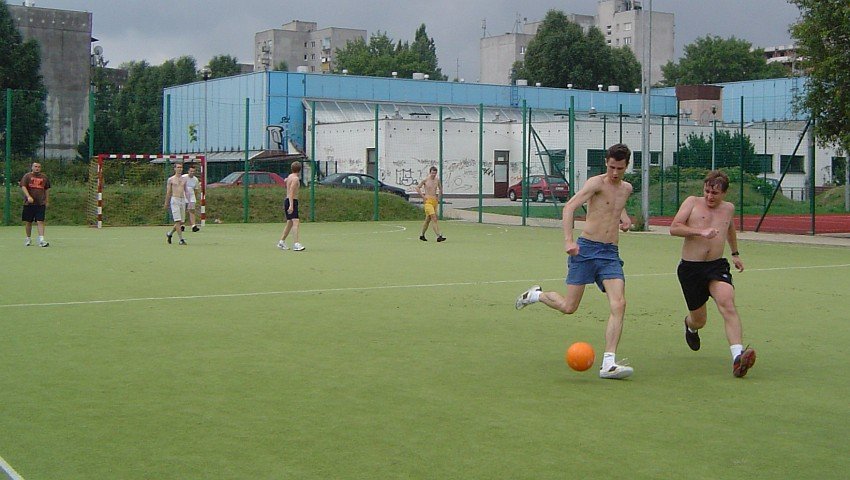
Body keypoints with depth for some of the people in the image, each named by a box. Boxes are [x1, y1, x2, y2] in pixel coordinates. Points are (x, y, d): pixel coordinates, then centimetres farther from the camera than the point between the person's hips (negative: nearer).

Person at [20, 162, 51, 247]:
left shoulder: (44, 177, 12)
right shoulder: (27, 176, 4)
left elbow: (47, 190, 19)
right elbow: (23, 187, -7)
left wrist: (47, 201, 14)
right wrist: (28, 196, -21)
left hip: (41, 203, 1)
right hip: (28, 203, -1)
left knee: (40, 221, -9)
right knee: (28, 222, 7)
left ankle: (41, 240, -14)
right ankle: (28, 239, 22)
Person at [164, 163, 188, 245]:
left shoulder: (184, 179, 13)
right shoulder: (171, 179, 1)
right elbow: (168, 192, 5)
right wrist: (166, 203, 6)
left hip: (183, 200, 5)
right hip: (174, 200, -5)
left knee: (181, 222, 6)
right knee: (178, 221, -12)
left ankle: (169, 234, 27)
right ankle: (181, 239, -11)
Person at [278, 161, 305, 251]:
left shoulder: (290, 176, 13)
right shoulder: (296, 178, -14)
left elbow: (286, 180, 36)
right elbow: (291, 192, -23)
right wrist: (291, 205, -29)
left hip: (287, 201, 10)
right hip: (292, 201, -10)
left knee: (290, 223, 18)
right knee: (296, 222, -19)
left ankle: (281, 242, 26)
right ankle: (297, 244, -30)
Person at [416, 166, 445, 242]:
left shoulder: (437, 180, 10)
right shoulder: (425, 180, -4)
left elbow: (440, 188, 26)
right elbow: (417, 187, 2)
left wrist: (439, 197, 16)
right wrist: (423, 196, -4)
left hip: (435, 201, 6)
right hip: (428, 201, -6)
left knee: (428, 219, 12)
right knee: (434, 218, -16)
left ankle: (422, 235, 25)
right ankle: (439, 236, -23)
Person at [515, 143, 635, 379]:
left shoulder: (626, 188, 14)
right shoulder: (596, 183, -8)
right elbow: (569, 207, -21)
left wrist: (624, 216, 18)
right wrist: (568, 240, -34)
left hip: (611, 254, 5)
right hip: (586, 249, -5)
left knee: (618, 305, -15)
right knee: (569, 307, 0)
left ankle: (608, 364, -15)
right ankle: (536, 294, 33)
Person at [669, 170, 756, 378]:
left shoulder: (728, 208, 14)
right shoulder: (692, 203, 1)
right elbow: (674, 228, -10)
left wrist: (735, 254, 40)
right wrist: (700, 231, -21)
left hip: (717, 266, 2)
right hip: (690, 267, -2)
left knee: (727, 304, -27)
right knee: (699, 320, 9)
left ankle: (738, 356, -39)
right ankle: (690, 324, 51)